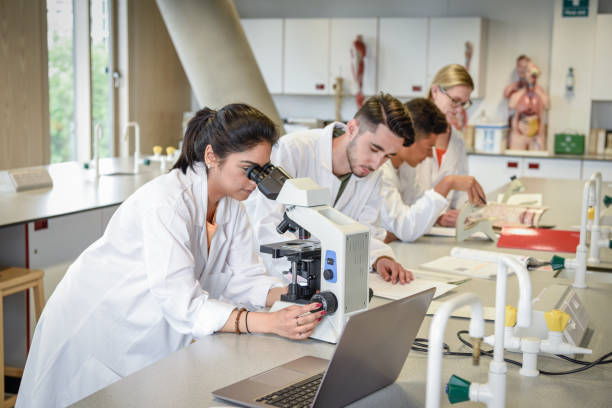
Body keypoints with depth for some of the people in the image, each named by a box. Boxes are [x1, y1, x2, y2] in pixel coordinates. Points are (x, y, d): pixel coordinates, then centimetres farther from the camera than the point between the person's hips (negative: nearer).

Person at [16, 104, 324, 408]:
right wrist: (270, 323, -43)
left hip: (153, 337, 7)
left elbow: (244, 278, -4)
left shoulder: (231, 205, -3)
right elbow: (183, 303, -36)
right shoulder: (166, 200, -30)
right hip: (95, 332, -7)